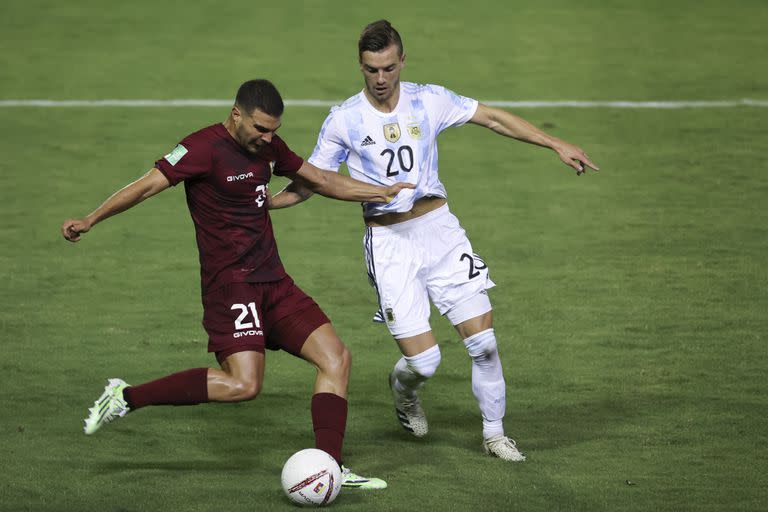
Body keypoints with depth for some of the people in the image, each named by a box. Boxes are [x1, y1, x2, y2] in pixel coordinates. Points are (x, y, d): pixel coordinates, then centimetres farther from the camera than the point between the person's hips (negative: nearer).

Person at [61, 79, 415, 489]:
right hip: (230, 283, -8)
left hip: (272, 281, 8)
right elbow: (148, 185, -19)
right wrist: (91, 220, -27)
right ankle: (126, 397, -10)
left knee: (335, 358, -1)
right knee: (242, 384, -21)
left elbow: (320, 181, 24)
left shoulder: (268, 147, 12)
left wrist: (385, 193, 23)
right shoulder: (205, 148, -13)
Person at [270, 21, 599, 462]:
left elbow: (494, 119, 6)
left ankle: (495, 433, 16)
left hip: (439, 227, 2)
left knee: (483, 341, -4)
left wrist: (557, 145, 3)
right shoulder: (344, 120, -5)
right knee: (423, 361, -10)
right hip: (388, 241, -2)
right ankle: (404, 391, 28)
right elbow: (311, 181, 4)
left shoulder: (429, 101, -1)